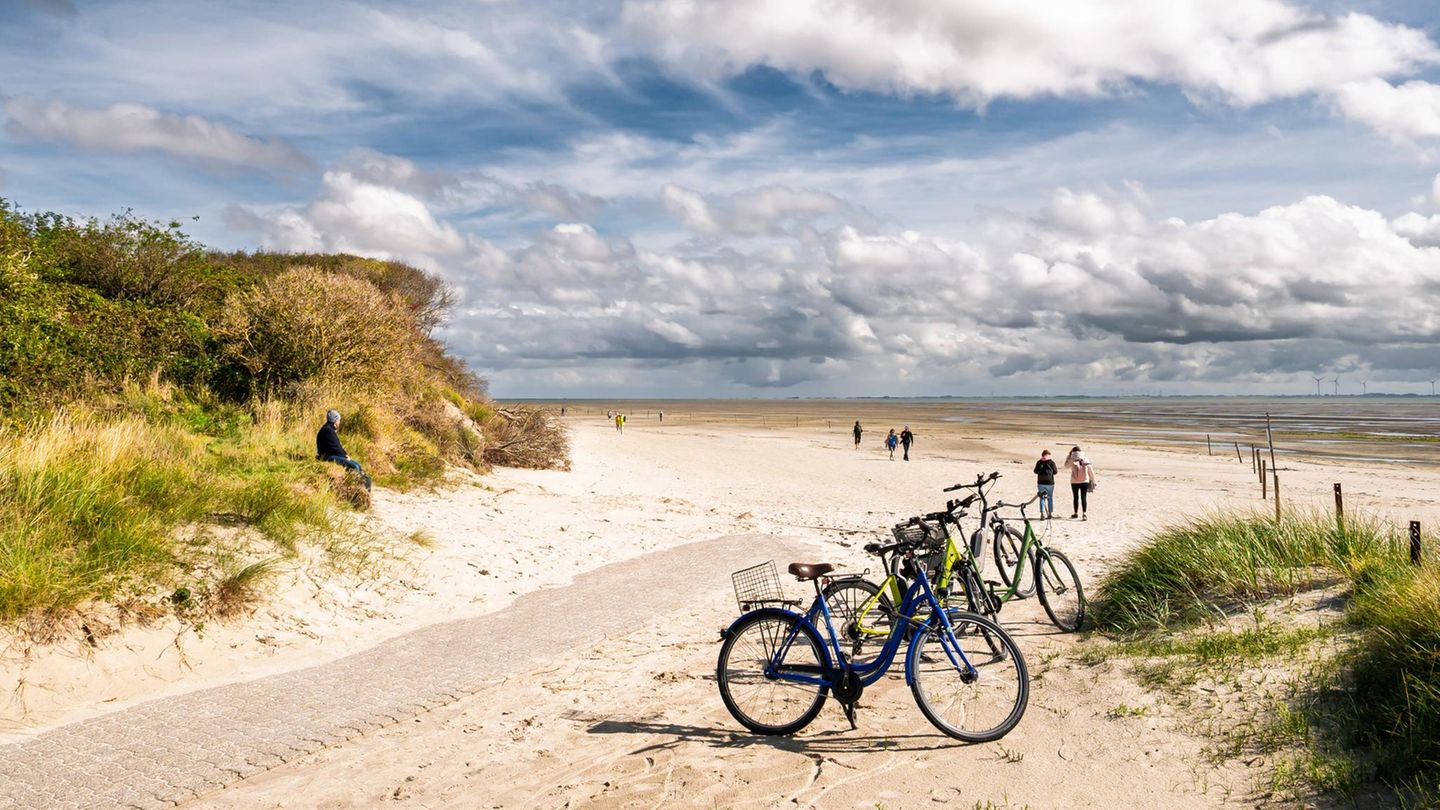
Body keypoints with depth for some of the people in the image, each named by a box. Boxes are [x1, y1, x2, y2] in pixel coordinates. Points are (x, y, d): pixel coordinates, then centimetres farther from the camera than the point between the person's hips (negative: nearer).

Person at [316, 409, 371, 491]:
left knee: (357, 465, 4)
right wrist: (345, 456, -7)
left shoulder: (330, 429, 18)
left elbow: (338, 446, 20)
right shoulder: (328, 430, -16)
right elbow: (335, 447, -18)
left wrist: (345, 455, 7)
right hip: (330, 457, -11)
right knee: (354, 466, -20)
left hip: (333, 455, 11)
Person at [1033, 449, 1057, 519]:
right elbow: (1055, 472, -1)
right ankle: (1050, 513, 13)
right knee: (1050, 498, 11)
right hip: (1050, 483, -1)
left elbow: (1035, 471, 5)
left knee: (1042, 498, 8)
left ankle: (1042, 513, 0)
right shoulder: (1051, 462, -7)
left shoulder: (1039, 462, -3)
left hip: (1041, 483, 1)